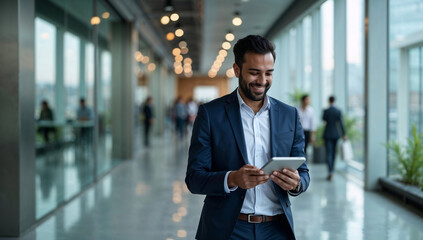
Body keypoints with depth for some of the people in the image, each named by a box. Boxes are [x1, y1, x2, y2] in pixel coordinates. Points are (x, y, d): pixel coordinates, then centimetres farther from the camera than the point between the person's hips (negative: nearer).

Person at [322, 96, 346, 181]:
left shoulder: (326, 111, -9)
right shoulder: (338, 111, -4)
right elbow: (341, 123, -7)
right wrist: (344, 134, -4)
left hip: (327, 134, -3)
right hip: (336, 134, 3)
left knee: (328, 153, -5)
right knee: (333, 153, 15)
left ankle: (330, 172, -21)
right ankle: (331, 171, 23)